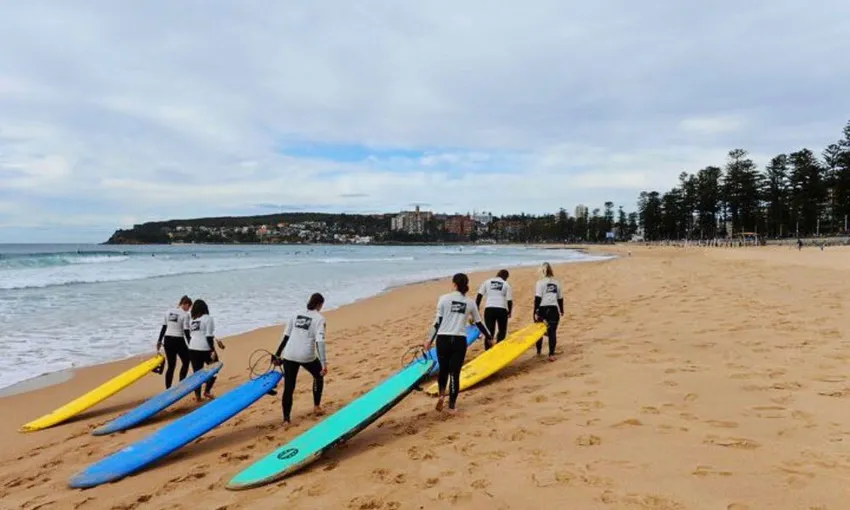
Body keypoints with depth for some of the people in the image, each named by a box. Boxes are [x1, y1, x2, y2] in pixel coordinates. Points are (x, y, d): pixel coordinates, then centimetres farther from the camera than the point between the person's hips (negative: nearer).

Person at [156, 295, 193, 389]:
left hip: (168, 340, 6)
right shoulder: (185, 315, -9)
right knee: (186, 362, 14)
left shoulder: (168, 312, 8)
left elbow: (163, 328, 11)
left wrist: (159, 341, 19)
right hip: (178, 341, -6)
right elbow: (186, 332, -11)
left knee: (171, 365, 12)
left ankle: (168, 389, 12)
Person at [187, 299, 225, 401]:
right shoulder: (208, 318, -7)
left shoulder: (192, 320, 11)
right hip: (205, 349, -5)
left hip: (192, 349, 5)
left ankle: (197, 395, 12)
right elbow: (209, 336, -13)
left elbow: (190, 336, 12)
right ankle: (207, 391, 4)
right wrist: (213, 350, -14)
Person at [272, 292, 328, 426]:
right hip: (307, 356, -4)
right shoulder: (319, 318, -1)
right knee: (319, 375, 25)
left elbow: (285, 337, 12)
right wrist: (324, 363, -15)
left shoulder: (297, 315, 13)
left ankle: (286, 419, 9)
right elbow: (320, 342, -12)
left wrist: (277, 355, 18)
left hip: (289, 355, 4)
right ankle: (316, 407, 29)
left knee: (288, 387, 10)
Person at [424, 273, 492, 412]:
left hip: (443, 339, 0)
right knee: (455, 373, 7)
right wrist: (489, 337, 28)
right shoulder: (470, 303, 6)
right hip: (460, 340, 0)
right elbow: (478, 323, 13)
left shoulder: (444, 298, 1)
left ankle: (442, 395, -1)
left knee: (443, 369, 18)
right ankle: (451, 405, 9)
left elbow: (438, 321, -2)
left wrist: (430, 339, 5)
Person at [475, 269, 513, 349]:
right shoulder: (506, 284, 6)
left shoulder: (487, 282, 11)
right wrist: (509, 312, 15)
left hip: (489, 309, 1)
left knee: (489, 332, 6)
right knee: (502, 331, 16)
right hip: (501, 309, -1)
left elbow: (479, 296, 5)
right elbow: (509, 300, 1)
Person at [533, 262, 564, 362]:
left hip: (542, 308, -2)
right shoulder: (556, 282, 10)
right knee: (552, 331, 2)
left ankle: (539, 351, 27)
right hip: (553, 309, 2)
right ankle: (551, 354, -6)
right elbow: (560, 298, 17)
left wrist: (535, 312, -9)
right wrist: (561, 311, 29)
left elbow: (538, 298, -10)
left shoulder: (540, 282, -4)